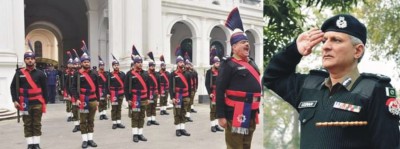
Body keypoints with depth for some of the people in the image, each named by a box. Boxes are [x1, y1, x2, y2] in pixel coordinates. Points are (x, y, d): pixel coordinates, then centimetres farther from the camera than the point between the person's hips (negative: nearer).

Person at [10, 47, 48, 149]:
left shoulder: (40, 74, 1)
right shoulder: (19, 73, 2)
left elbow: (44, 89, 4)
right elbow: (13, 87, 4)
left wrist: (44, 102, 0)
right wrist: (15, 100, -4)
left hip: (37, 103, 0)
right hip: (25, 104, 0)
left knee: (37, 124, 6)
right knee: (27, 125, 6)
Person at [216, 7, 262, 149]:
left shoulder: (251, 63, 12)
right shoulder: (228, 65, -11)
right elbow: (220, 91, -15)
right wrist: (221, 115, -17)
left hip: (250, 114, 8)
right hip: (235, 114, -8)